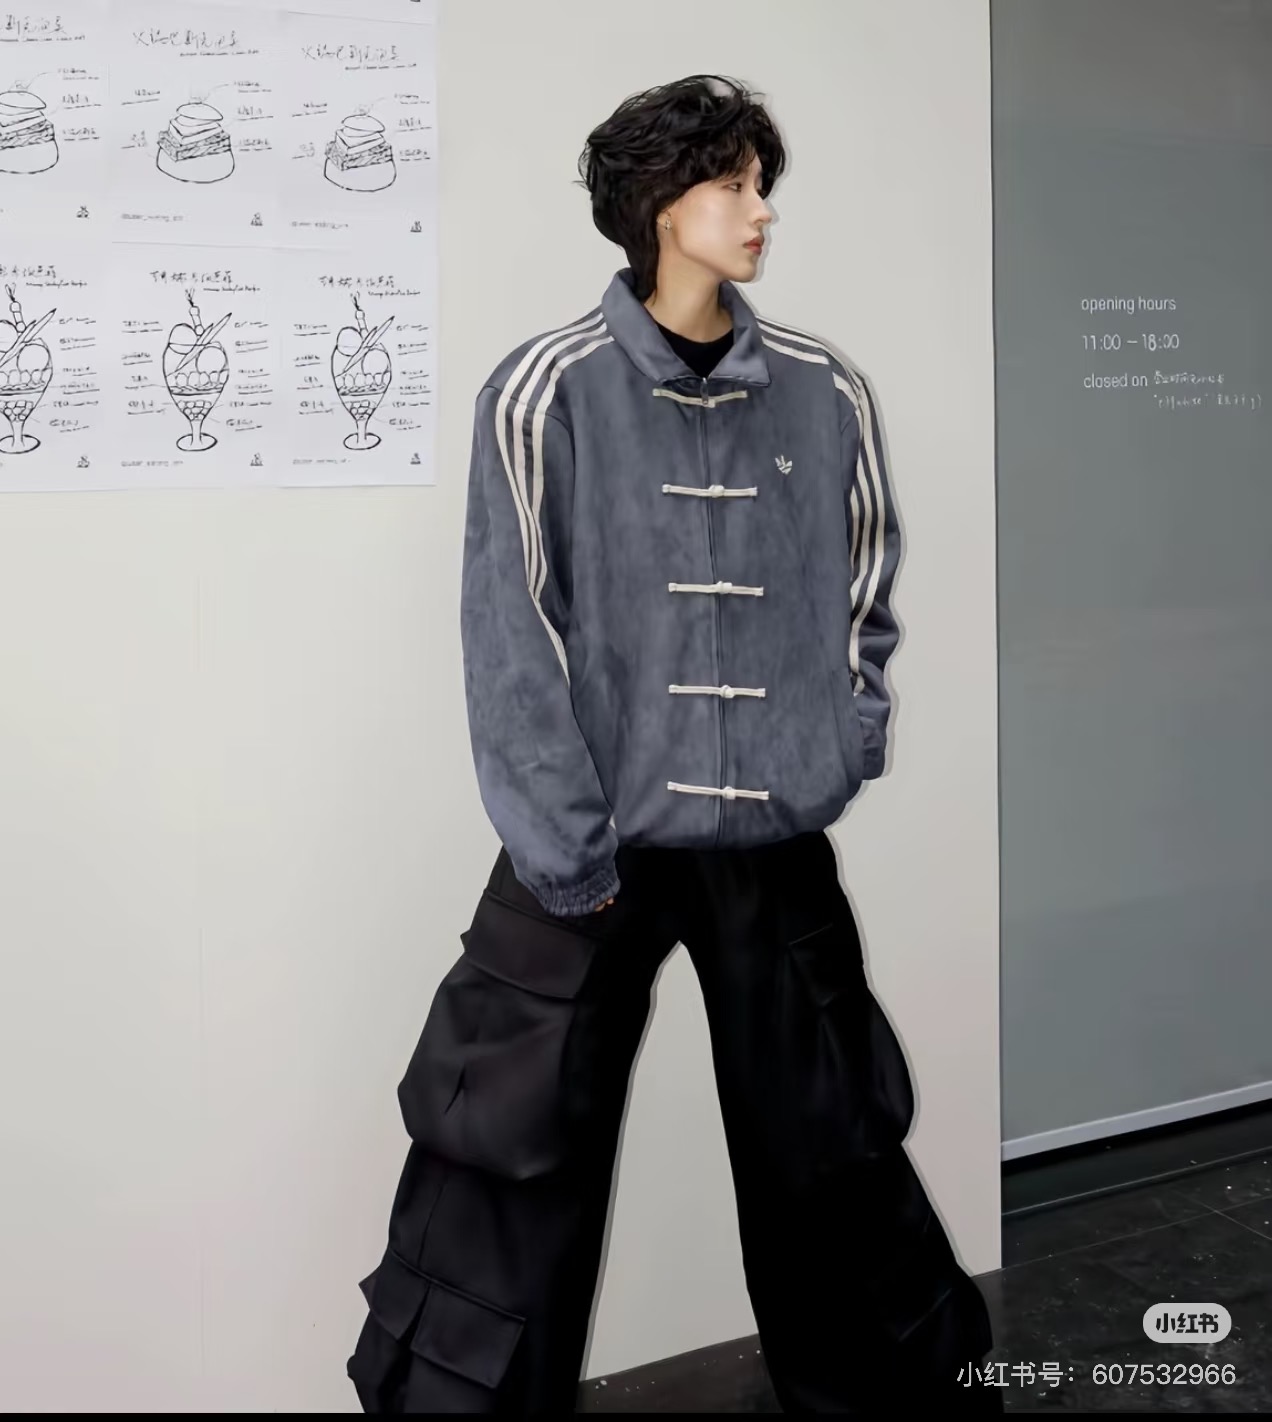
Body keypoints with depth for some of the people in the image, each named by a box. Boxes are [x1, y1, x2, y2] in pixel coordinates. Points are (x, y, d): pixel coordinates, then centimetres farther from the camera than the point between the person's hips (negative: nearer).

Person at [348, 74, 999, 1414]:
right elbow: (511, 648, -9)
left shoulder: (827, 392, 3)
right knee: (514, 1173, 2)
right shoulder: (545, 390, -7)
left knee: (836, 1167, 15)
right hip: (598, 851, -2)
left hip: (778, 852, 3)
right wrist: (568, 862, -12)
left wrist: (836, 761, 1)